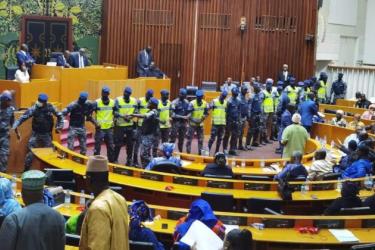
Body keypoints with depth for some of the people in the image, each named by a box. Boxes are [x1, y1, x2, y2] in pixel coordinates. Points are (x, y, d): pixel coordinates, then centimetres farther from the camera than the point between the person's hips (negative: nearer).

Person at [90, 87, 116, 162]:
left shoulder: (113, 102, 5)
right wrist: (95, 122, -15)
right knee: (97, 147, -1)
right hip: (100, 128, -4)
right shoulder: (96, 103, -7)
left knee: (111, 147, 12)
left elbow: (115, 113, 19)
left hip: (109, 128, 4)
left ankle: (111, 162, 23)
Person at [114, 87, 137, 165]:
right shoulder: (118, 100, -5)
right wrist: (123, 116, -25)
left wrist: (131, 116, -13)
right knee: (118, 143, -2)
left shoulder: (134, 101, 7)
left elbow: (135, 112, 7)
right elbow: (115, 112, -10)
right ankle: (115, 160, 9)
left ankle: (129, 160, 20)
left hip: (130, 125, 4)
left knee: (130, 144, 9)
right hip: (119, 125, -4)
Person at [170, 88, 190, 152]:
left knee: (182, 139, 12)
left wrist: (187, 116, -7)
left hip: (183, 122, 6)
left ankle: (180, 152, 22)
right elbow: (173, 115, -14)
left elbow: (189, 112, 15)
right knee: (173, 138, -7)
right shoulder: (175, 102, -10)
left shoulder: (186, 102, 10)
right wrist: (182, 117, -17)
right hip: (176, 122, -6)